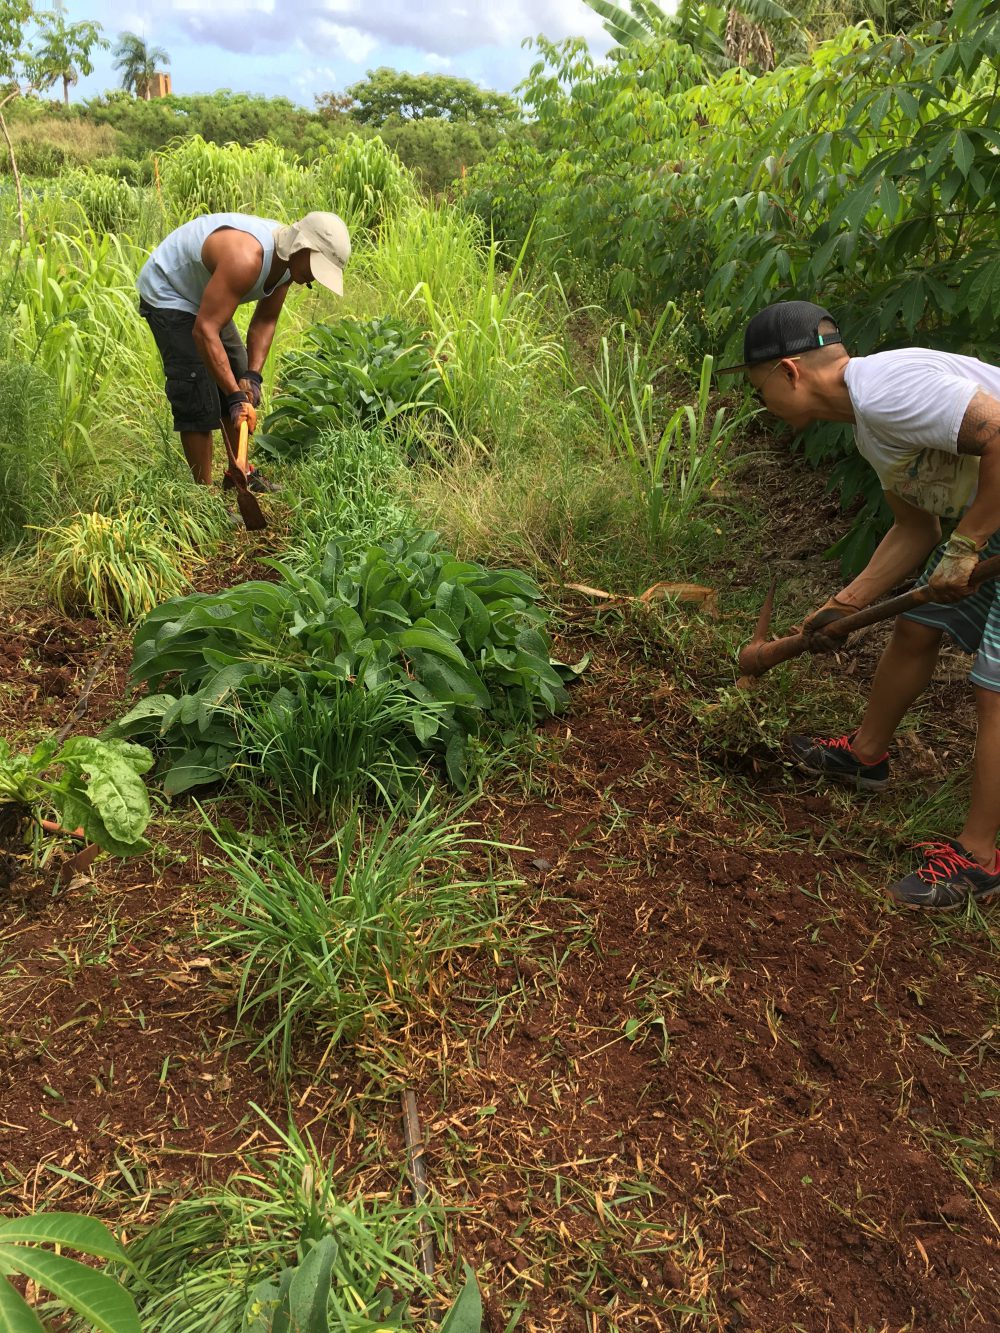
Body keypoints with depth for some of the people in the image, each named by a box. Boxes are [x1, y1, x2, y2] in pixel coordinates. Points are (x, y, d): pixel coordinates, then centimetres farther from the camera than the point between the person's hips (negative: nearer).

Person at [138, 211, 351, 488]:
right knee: (199, 396, -14)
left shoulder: (287, 258, -11)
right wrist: (235, 396, -42)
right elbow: (204, 330, -41)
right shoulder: (246, 259, -38)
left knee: (239, 382, 13)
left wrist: (253, 375, -15)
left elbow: (264, 321, -3)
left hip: (204, 298, 9)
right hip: (167, 295, -9)